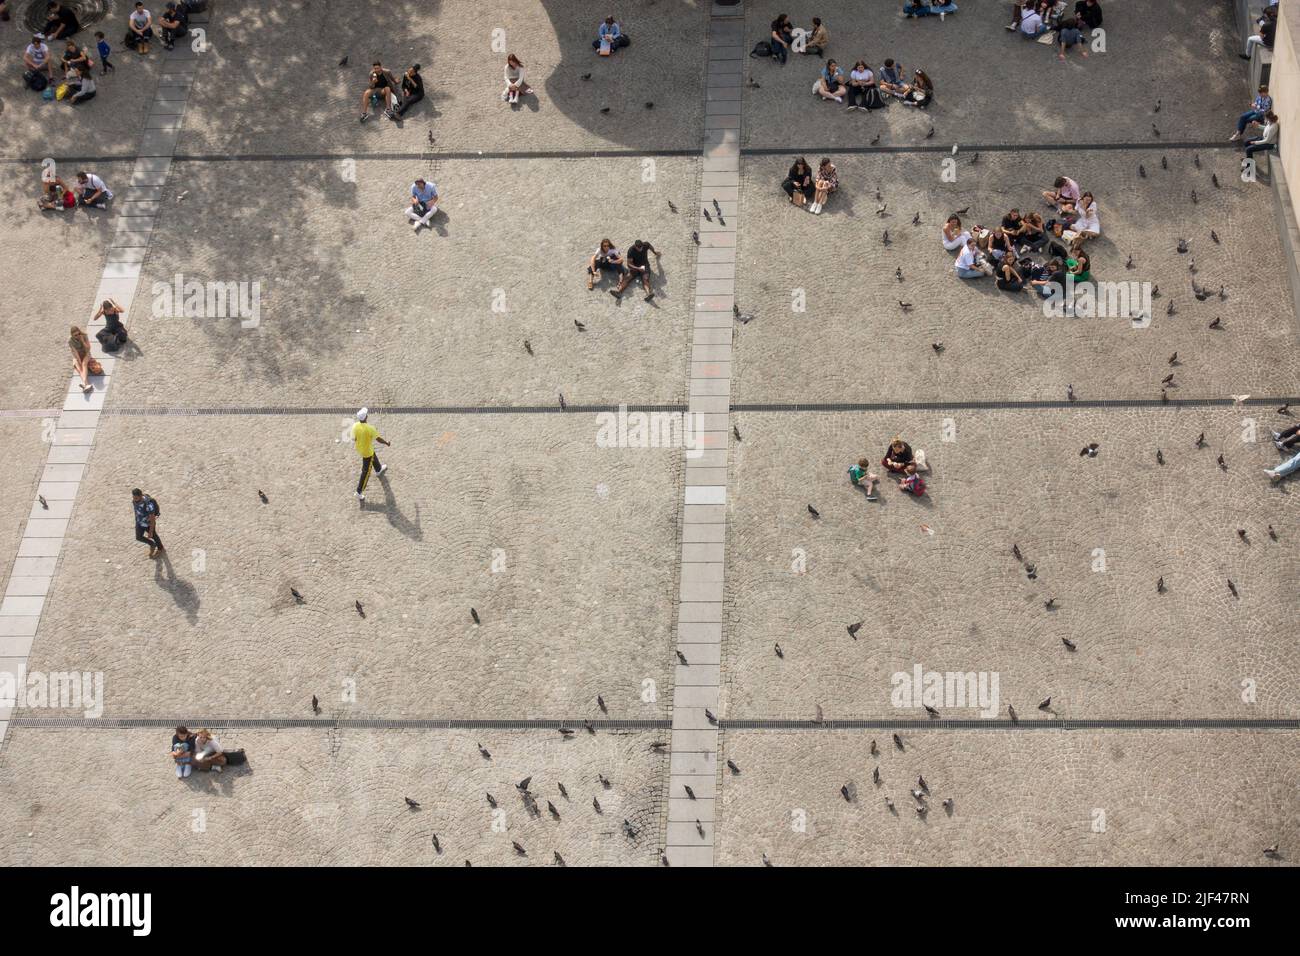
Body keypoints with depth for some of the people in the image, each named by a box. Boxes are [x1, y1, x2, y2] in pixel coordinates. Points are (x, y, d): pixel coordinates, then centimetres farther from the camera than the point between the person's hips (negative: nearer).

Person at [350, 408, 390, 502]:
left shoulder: (355, 426, -19)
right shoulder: (370, 428, -34)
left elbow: (354, 439, -6)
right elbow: (378, 439, -20)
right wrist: (387, 443, 0)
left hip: (359, 448, 6)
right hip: (367, 452, -6)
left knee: (374, 457, 36)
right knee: (366, 472, 8)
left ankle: (378, 470, 66)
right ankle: (359, 493, 13)